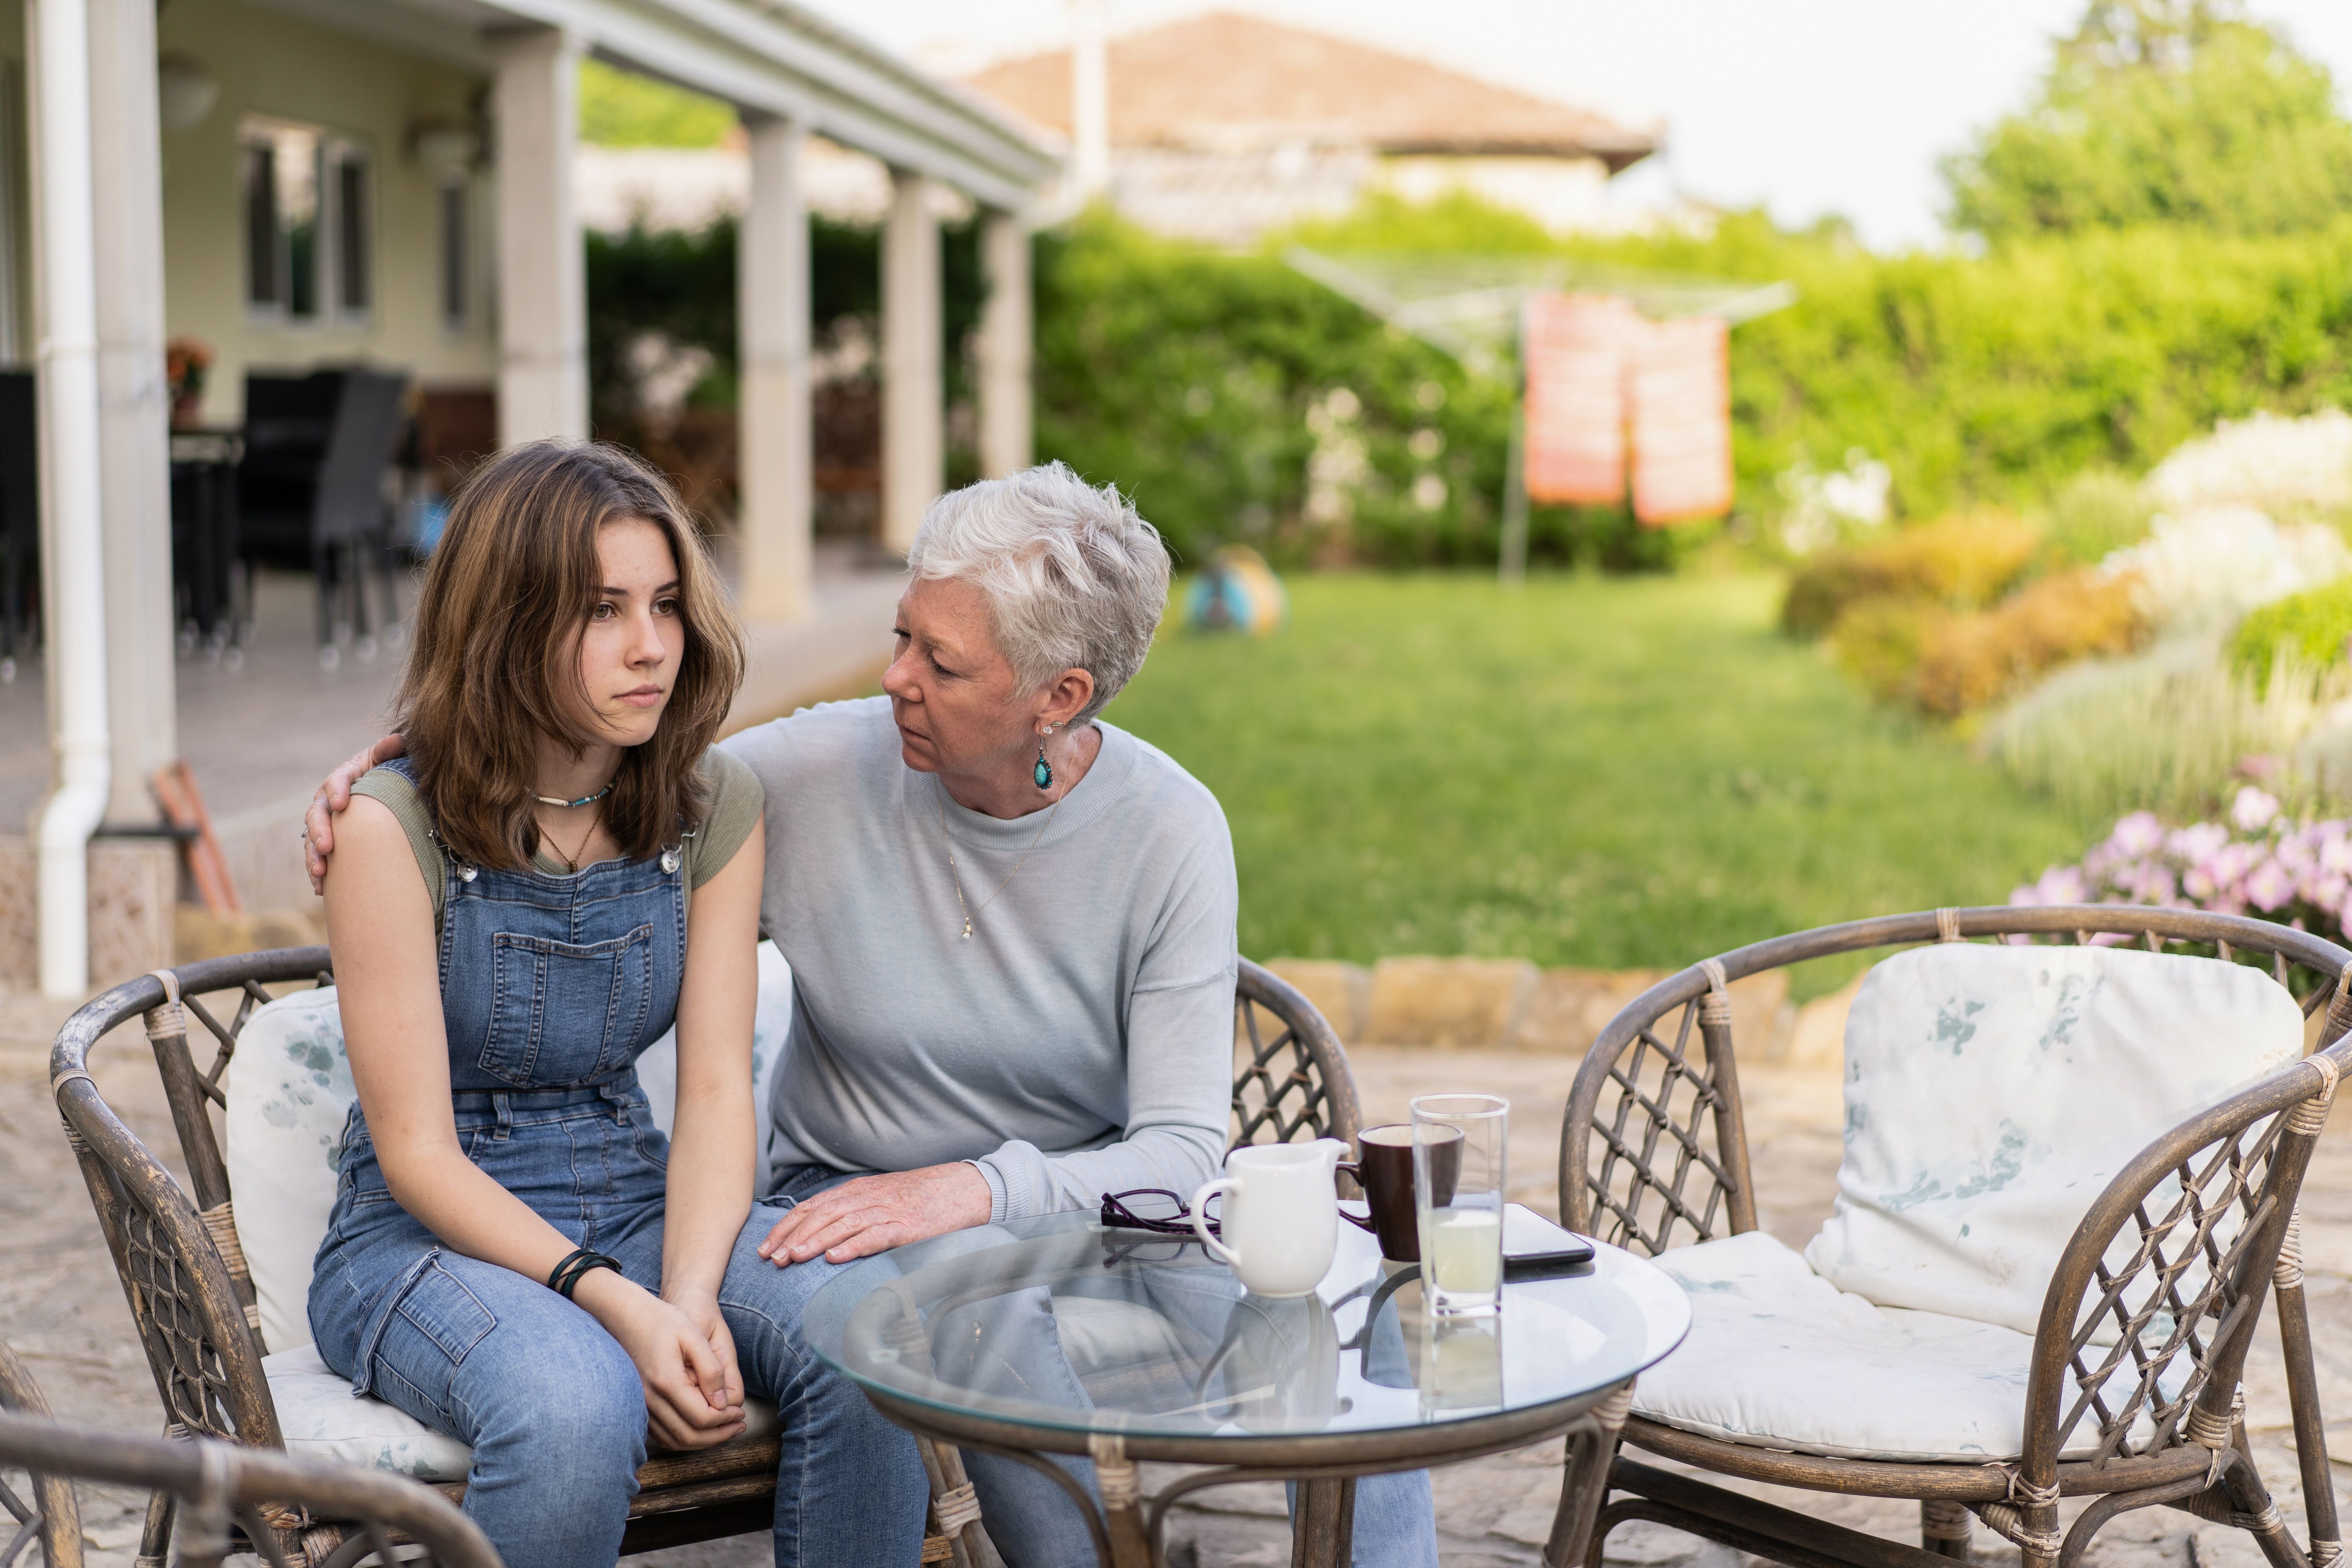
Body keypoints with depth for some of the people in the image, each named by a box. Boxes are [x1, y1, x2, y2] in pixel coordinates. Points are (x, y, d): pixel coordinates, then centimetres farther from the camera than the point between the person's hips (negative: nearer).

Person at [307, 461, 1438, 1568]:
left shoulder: (1172, 831, -9)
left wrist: (974, 1190, -28)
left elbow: (1182, 1151, -14)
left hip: (1086, 1196, 0)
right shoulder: (815, 775, -9)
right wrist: (402, 760, -11)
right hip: (842, 1195, 0)